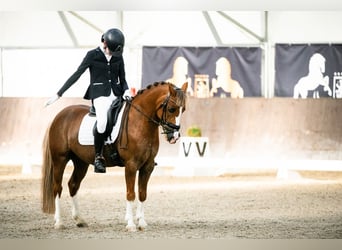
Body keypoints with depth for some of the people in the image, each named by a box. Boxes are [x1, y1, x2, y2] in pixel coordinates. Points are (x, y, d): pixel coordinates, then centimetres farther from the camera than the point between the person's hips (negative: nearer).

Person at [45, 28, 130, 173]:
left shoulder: (118, 56, 10)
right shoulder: (93, 55, -2)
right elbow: (77, 75, -3)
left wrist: (126, 90, -7)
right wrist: (58, 94, -6)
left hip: (116, 94, 5)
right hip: (100, 94, -5)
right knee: (102, 121, -31)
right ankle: (98, 157, -18)